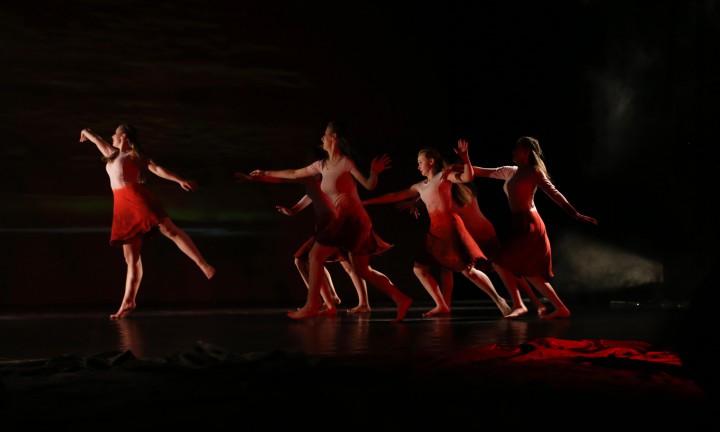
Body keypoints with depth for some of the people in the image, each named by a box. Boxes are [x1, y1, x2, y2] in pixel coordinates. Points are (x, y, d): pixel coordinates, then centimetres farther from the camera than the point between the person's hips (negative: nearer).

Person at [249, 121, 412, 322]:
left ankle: (311, 305, -3)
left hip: (351, 219, -8)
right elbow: (295, 174, 24)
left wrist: (374, 172, -29)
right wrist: (266, 173, 28)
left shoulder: (346, 162, -7)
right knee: (363, 270, 7)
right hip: (342, 220, 8)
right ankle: (401, 299, 4)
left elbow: (369, 185, -9)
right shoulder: (322, 165, 14)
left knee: (316, 255, -7)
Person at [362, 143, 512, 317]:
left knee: (468, 270, -12)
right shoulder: (420, 187, 18)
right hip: (435, 230, 7)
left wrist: (464, 157, -31)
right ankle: (442, 305, 5)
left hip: (450, 226, -7)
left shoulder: (444, 176, 2)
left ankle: (498, 300, -2)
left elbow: (468, 177, -15)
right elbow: (395, 196, 21)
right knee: (419, 268, 2)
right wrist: (368, 201, 21)